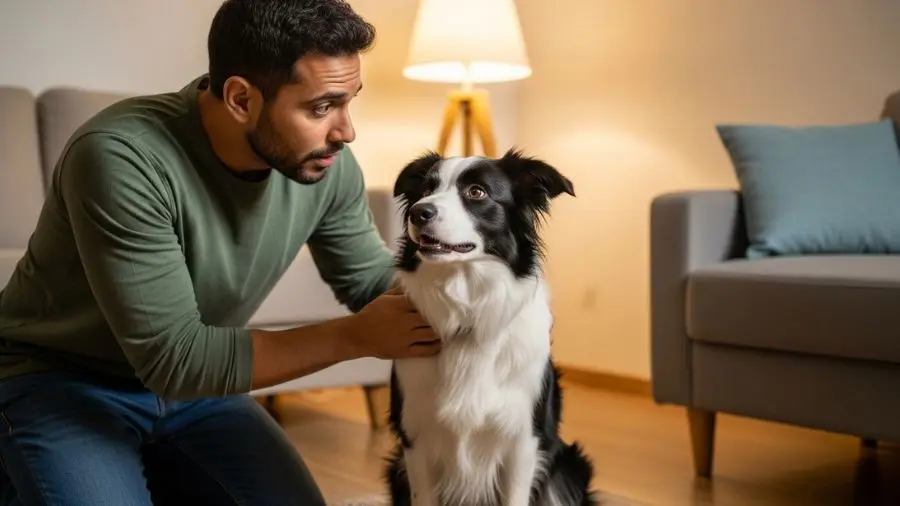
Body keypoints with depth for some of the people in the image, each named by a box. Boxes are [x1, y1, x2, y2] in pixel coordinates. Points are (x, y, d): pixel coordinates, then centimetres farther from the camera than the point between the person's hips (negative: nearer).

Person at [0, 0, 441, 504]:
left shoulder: (327, 165, -14)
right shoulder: (122, 157, -31)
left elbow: (376, 282, 2)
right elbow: (173, 359, -31)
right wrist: (354, 336, -30)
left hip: (199, 382, 5)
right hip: (60, 383, -5)